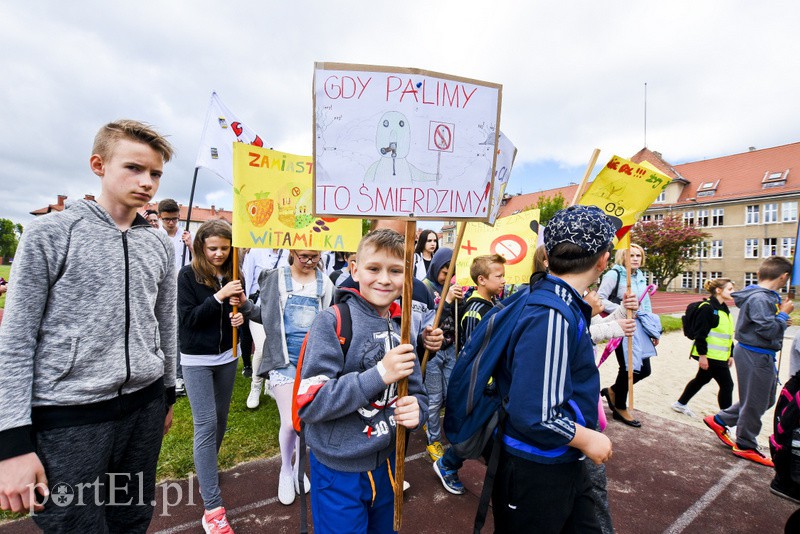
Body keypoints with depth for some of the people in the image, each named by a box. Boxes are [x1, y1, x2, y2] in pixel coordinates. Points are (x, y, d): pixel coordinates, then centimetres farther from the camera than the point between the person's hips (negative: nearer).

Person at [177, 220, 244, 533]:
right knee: (206, 425, -5)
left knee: (220, 420, 15)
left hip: (226, 358, 4)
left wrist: (239, 317, -10)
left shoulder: (232, 274, -1)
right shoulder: (188, 275, -11)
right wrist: (219, 296, -26)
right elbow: (187, 319, -16)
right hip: (197, 360, -4)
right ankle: (212, 508, 4)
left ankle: (206, 470, 42)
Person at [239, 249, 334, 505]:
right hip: (284, 358, -2)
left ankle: (299, 466, 41)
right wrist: (245, 304, -12)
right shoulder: (274, 278, -3)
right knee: (290, 422, -4)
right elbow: (263, 315, 3)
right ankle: (285, 469, 28)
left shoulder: (325, 283, 1)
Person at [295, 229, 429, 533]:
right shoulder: (332, 322, -18)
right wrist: (378, 374, -30)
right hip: (338, 469, -5)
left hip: (386, 462, 5)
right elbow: (309, 402, -22)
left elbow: (416, 394, 6)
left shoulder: (403, 329, -1)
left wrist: (416, 409, -18)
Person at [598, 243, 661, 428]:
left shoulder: (641, 277, 14)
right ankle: (620, 408, 22)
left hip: (640, 327, 8)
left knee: (644, 370, 9)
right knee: (629, 369, 1)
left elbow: (646, 305, 20)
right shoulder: (614, 274, -9)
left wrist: (655, 331, 18)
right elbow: (600, 299, -16)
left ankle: (612, 391, 32)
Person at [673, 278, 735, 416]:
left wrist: (730, 354, 18)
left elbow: (727, 335, 19)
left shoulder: (723, 308, 14)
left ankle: (680, 404, 33)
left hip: (720, 356, 10)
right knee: (727, 385, -2)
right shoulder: (707, 308, -16)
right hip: (710, 355, -10)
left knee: (701, 379, 19)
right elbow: (701, 333, -20)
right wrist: (702, 355, -21)